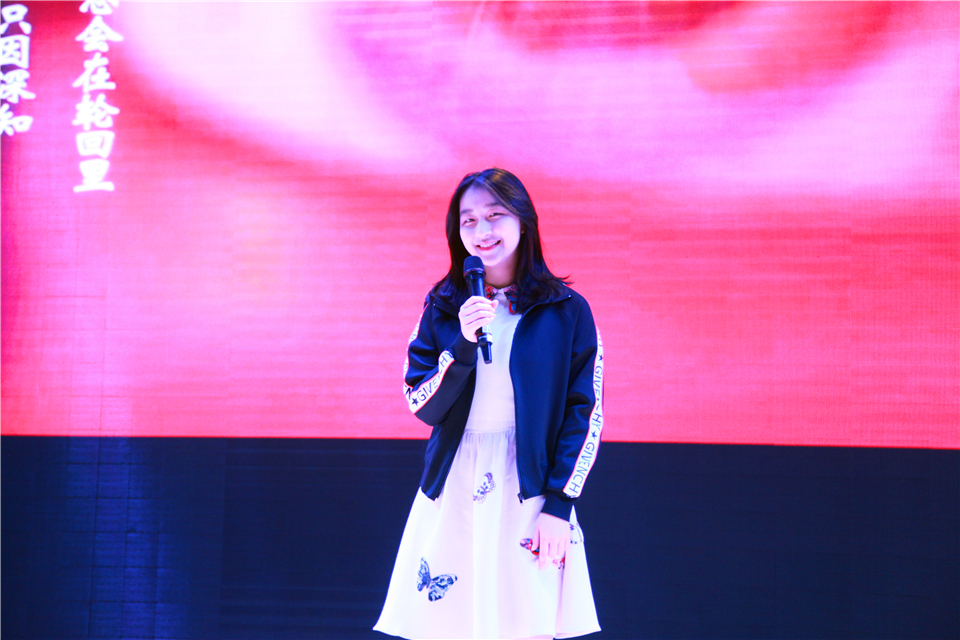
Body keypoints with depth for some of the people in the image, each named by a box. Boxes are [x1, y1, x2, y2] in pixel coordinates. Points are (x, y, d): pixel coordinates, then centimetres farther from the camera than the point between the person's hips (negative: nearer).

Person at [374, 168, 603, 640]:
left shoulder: (566, 312, 1)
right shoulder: (443, 309, 8)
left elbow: (586, 414, 0)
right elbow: (423, 407, 2)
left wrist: (559, 506, -7)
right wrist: (464, 345, -13)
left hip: (530, 493, -2)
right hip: (452, 496, 2)